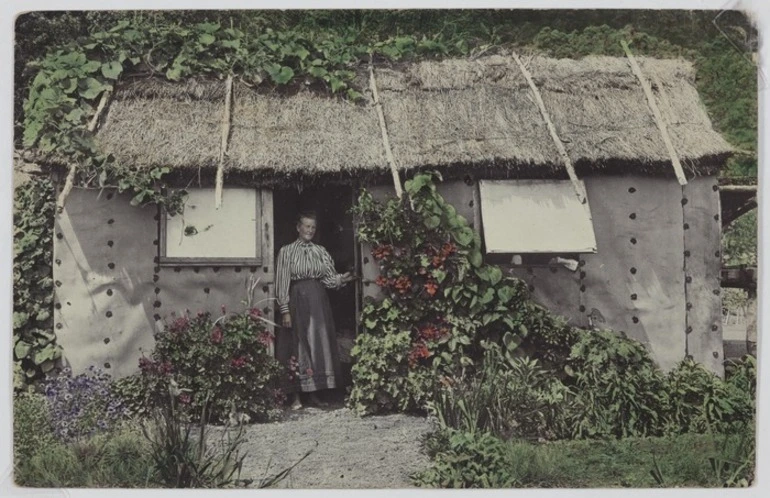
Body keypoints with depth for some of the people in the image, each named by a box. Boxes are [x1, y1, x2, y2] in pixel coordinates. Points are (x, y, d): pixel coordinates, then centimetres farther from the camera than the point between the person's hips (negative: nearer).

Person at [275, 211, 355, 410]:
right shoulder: (287, 251, 0)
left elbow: (329, 278, 9)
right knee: (298, 346, -1)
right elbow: (282, 283, -3)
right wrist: (285, 311, -9)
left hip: (319, 301, 4)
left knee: (320, 345, 5)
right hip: (298, 301, -4)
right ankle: (296, 395, 8)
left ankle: (314, 392, 15)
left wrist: (342, 279, -11)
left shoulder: (321, 251, 11)